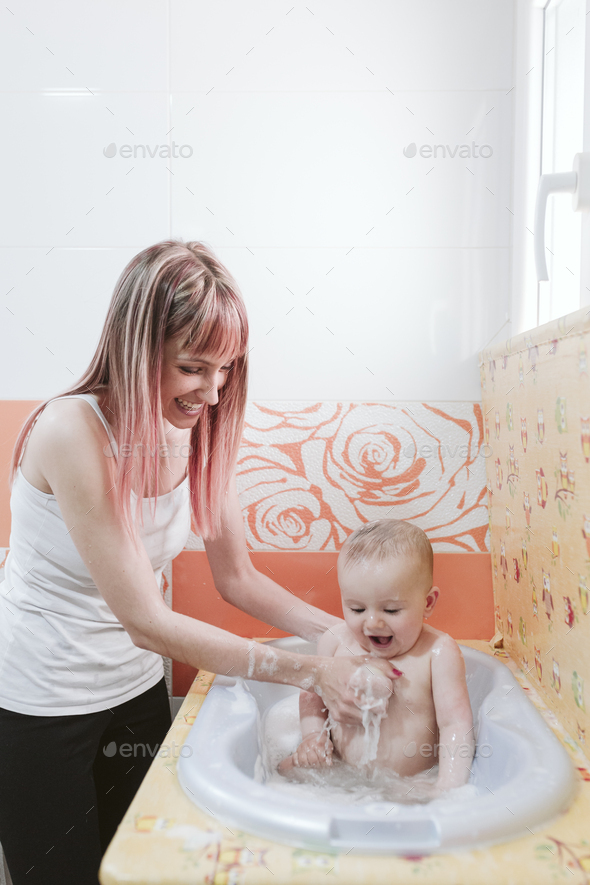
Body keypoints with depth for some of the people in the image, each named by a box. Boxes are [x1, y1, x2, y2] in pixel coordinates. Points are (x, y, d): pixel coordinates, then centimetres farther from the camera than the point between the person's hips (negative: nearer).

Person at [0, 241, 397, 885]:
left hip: (135, 687, 5)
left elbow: (237, 578, 0)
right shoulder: (73, 432, -29)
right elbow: (147, 622, -29)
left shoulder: (201, 430, -8)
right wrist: (310, 672, -28)